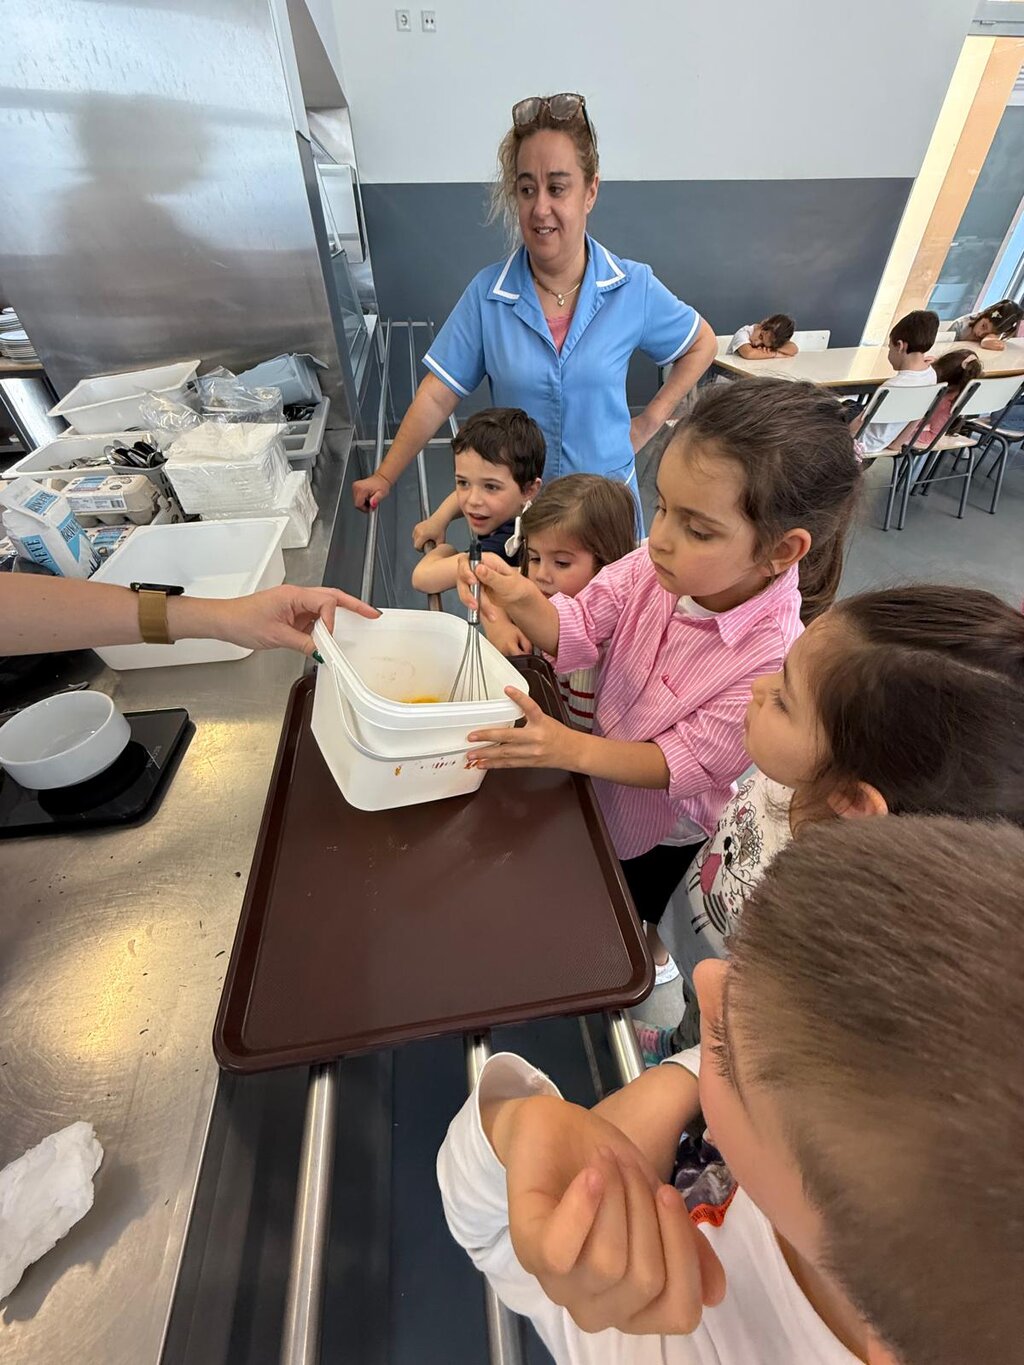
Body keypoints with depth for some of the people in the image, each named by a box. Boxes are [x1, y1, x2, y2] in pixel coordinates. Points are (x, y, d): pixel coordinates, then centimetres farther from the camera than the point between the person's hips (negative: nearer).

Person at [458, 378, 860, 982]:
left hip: (663, 825, -4)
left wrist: (572, 749, -41)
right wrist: (525, 602, -38)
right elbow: (578, 631, -17)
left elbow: (687, 762, -29)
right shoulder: (659, 565, -25)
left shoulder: (776, 658, -35)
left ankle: (647, 951, 61)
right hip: (602, 780, 5)